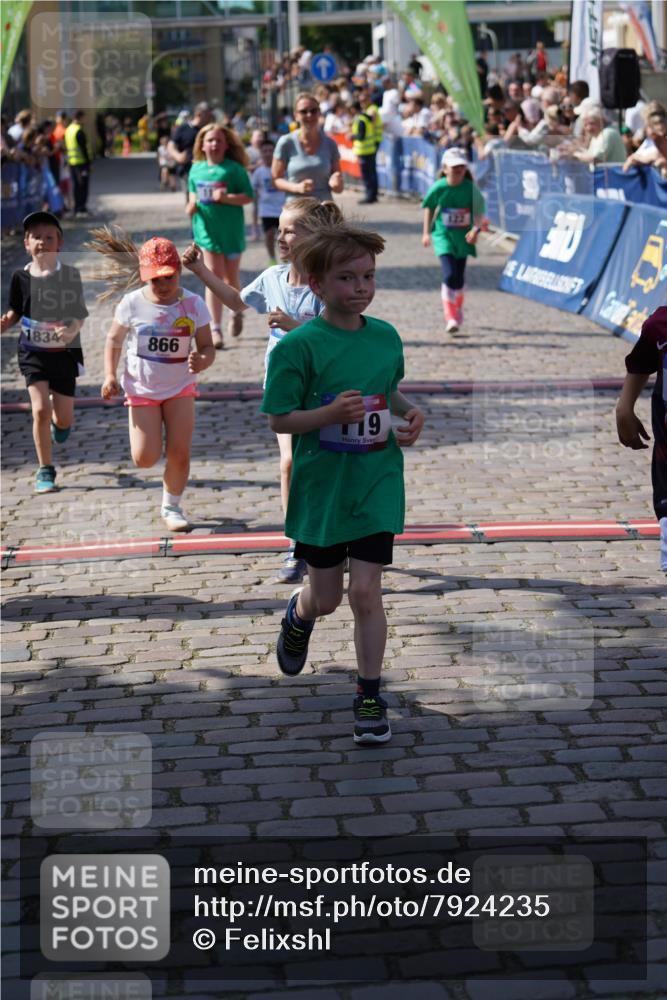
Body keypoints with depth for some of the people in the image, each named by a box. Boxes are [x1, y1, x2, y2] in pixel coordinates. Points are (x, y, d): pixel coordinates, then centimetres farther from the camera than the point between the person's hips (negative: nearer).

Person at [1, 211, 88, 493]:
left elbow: (79, 315, -7)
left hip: (64, 352, 0)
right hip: (33, 353, 0)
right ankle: (45, 470, 4)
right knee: (40, 410, -12)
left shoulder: (70, 275, -9)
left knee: (63, 418, 3)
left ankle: (59, 423, 44)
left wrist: (72, 330, -27)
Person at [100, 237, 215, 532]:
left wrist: (202, 360, -31)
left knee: (180, 454, -5)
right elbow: (114, 340, 1)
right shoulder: (132, 304, -12)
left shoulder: (193, 304, -10)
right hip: (142, 389, -1)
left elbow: (207, 347, -7)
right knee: (145, 459, -6)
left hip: (180, 388, 1)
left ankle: (171, 507, 20)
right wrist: (109, 376, -9)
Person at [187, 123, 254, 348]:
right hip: (206, 229, 2)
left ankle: (237, 312, 42)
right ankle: (215, 329, -8)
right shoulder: (196, 169, 4)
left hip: (231, 230, -2)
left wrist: (226, 197, -24)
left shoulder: (234, 169, -8)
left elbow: (248, 196, -10)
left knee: (231, 278, 13)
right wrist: (192, 205, -1)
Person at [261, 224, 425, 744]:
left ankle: (370, 697, 8)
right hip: (321, 486, -2)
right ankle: (298, 616, 50)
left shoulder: (386, 336, 1)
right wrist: (331, 413, -26)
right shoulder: (299, 346, -13)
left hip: (377, 484, 2)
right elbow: (279, 419, -12)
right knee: (326, 597, 13)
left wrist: (410, 412, 0)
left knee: (366, 591, -5)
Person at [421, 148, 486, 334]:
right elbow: (429, 207, 6)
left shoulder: (471, 188, -11)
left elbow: (479, 212, -4)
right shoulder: (438, 188, -11)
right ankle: (450, 318, -12)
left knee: (459, 279, 13)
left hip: (463, 237, 2)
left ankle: (458, 309, 40)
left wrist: (476, 229, -21)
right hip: (443, 235, -2)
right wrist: (426, 232, 6)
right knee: (450, 276, -18)